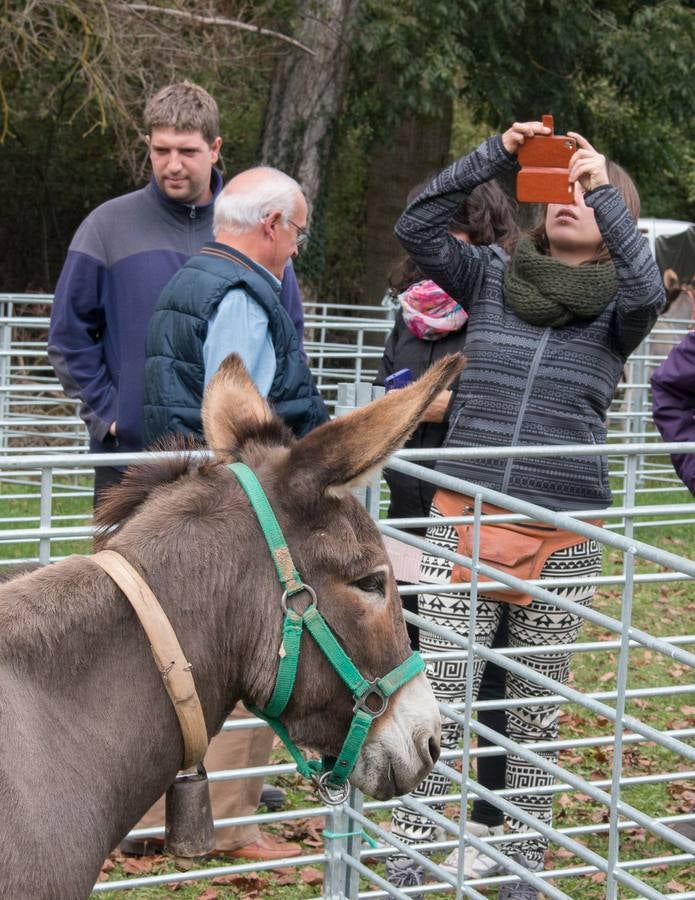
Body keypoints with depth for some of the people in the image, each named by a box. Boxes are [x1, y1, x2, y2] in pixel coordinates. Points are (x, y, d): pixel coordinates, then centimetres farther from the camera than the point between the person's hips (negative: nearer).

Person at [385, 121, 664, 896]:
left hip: (561, 537, 0)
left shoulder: (616, 310, 4)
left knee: (536, 715, 11)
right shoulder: (491, 280, 7)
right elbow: (416, 226, -3)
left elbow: (648, 291, -19)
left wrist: (608, 189, -15)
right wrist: (496, 155, -8)